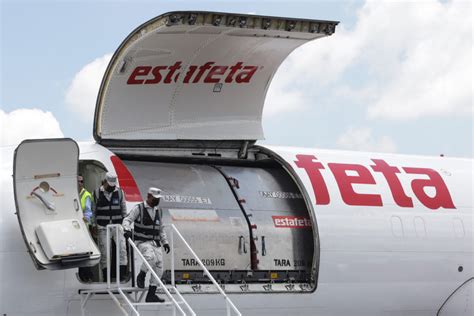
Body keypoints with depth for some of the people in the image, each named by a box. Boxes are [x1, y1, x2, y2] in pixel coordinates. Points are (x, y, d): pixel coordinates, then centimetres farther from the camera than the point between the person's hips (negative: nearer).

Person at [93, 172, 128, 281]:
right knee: (104, 252, -1)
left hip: (117, 225, 1)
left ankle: (123, 273, -12)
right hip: (103, 227, -1)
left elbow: (124, 209, 14)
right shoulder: (97, 193, 1)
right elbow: (93, 210, 4)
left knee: (122, 248, -11)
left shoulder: (119, 192, 7)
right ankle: (106, 275, 5)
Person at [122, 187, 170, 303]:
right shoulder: (139, 208, -3)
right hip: (142, 242, -6)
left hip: (155, 243, 6)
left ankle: (151, 295, 3)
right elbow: (127, 220, -9)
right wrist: (127, 230, -29)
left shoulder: (159, 211, 16)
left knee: (159, 267, -4)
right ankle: (141, 276, -6)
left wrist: (164, 242, 16)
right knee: (151, 257, -34)